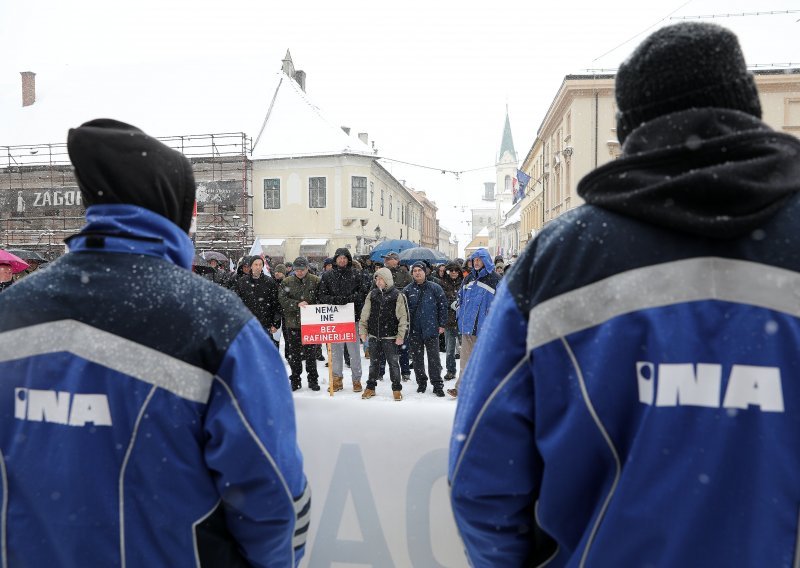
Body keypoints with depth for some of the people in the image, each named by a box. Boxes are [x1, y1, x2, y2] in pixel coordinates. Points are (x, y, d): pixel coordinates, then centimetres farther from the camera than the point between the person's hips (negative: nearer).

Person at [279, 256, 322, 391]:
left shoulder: (316, 281, 1)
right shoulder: (287, 282, 2)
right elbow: (282, 300, -8)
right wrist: (297, 304, -22)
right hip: (293, 323, 1)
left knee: (311, 352, 8)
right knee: (294, 353, 9)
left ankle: (313, 379, 19)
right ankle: (295, 379, 21)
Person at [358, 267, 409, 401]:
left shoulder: (397, 295, -6)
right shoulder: (372, 294, 6)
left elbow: (404, 317, -6)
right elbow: (364, 314, 10)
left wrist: (401, 335, -10)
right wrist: (363, 331, 5)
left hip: (390, 337, -3)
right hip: (373, 335, 4)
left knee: (393, 362, 3)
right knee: (374, 362, 14)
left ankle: (396, 389, 15)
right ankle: (370, 387, 26)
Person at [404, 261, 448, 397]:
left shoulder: (435, 288, 1)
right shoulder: (408, 290, 5)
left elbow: (443, 306, 2)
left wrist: (442, 324, -2)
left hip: (431, 329, -2)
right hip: (414, 330, 2)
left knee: (434, 358, 0)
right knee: (417, 358, 9)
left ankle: (437, 384, 7)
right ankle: (421, 382, 23)